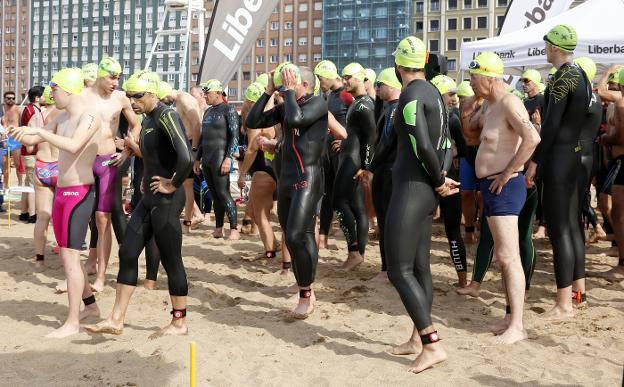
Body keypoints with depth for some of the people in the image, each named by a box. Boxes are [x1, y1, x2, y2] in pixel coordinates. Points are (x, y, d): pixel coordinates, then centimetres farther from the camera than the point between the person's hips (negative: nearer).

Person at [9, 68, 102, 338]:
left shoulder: (89, 116, -14)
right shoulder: (63, 117, 13)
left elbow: (74, 146, -31)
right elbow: (33, 140, 20)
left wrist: (39, 130, -29)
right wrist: (18, 133, 0)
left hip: (79, 193, -9)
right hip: (62, 192, 9)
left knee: (70, 256, -8)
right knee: (67, 255, 15)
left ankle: (72, 323, -1)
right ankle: (90, 305, 29)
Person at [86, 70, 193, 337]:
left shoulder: (167, 116, -16)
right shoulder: (147, 120, 13)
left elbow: (185, 157, -30)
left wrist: (173, 185, -18)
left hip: (167, 200, -10)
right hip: (149, 198, 10)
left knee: (171, 261, 0)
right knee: (127, 253, 9)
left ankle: (179, 323, 15)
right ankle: (116, 320, 17)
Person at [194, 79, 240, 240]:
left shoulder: (228, 109, -5)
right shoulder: (208, 111, 18)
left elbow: (234, 135, -12)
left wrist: (228, 158, -20)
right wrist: (198, 159, 19)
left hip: (220, 157, -7)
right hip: (206, 159, 7)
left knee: (223, 193, -9)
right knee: (215, 195, 8)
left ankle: (234, 229, -4)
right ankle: (218, 229, 11)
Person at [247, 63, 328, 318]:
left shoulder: (317, 102, -7)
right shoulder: (284, 107, 12)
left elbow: (295, 119, -25)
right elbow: (252, 122, 9)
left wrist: (289, 91, -11)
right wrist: (269, 91, 5)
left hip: (307, 179, -8)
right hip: (286, 179, 8)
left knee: (297, 237, -15)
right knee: (292, 239, 13)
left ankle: (306, 294, 0)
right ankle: (306, 292, 27)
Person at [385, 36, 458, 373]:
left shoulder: (410, 95, -15)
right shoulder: (432, 93, 13)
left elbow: (423, 146, -22)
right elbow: (444, 144, 13)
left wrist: (439, 181, -8)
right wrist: (442, 178, 3)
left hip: (411, 189, -10)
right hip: (424, 190, 10)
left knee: (399, 271, -6)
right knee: (420, 268, 13)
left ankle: (433, 345, -4)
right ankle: (418, 338, 23)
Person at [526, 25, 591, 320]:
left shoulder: (562, 78, -15)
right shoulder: (581, 75, 15)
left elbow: (551, 124, -19)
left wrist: (534, 161, -15)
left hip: (558, 157, -10)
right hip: (574, 155, 10)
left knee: (558, 230, -7)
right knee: (571, 225, 14)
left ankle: (564, 304, -2)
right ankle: (578, 291, 23)